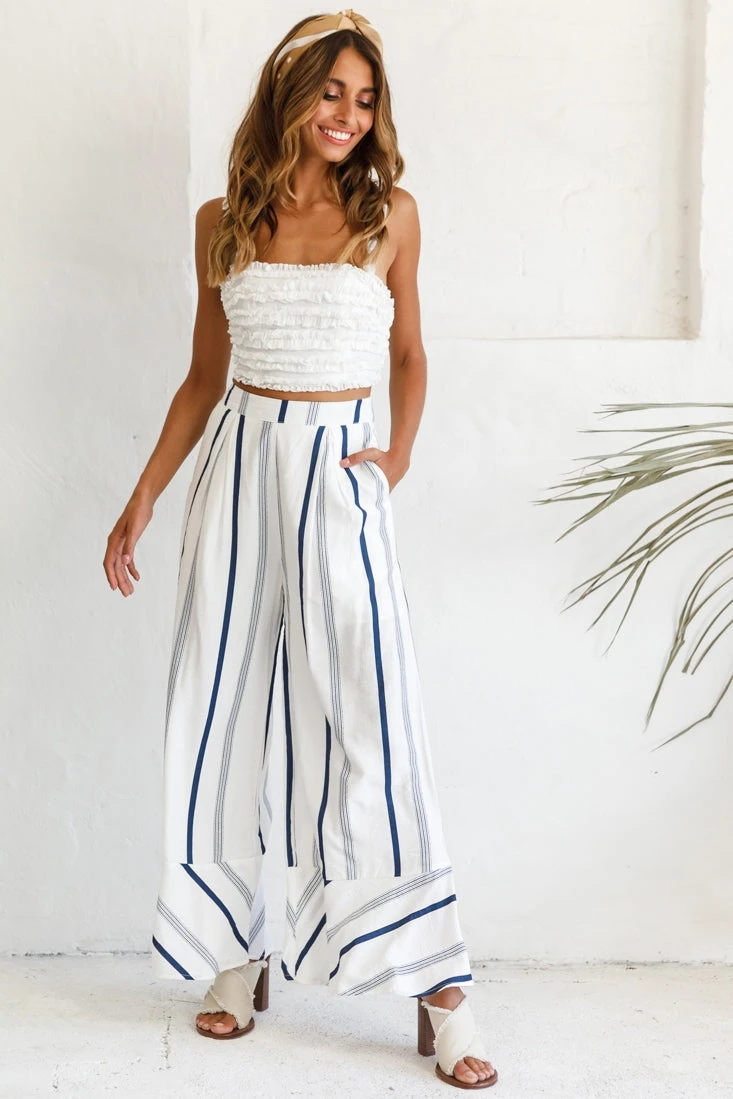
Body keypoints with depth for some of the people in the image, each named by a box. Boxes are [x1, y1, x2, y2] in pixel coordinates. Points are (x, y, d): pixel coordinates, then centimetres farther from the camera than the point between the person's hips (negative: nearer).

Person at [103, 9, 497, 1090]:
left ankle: (437, 984, -1)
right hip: (240, 464, 3)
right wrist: (141, 503, 10)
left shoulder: (390, 213, 4)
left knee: (370, 718, -8)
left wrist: (400, 452, 0)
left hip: (341, 473, -2)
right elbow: (204, 375, 13)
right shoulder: (224, 221, 8)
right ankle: (237, 954, 19)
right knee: (219, 713, 4)